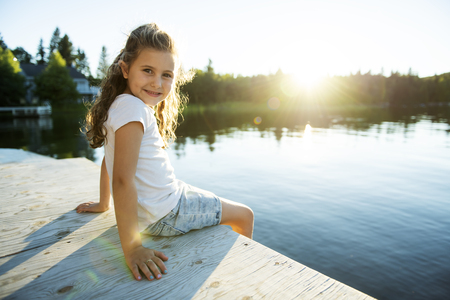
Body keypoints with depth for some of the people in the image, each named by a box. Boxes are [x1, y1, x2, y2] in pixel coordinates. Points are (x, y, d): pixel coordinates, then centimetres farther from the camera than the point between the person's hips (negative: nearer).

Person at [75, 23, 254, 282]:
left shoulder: (121, 106, 6)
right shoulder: (132, 107, -24)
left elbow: (109, 160, 13)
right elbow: (123, 178, -31)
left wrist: (104, 204, 22)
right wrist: (132, 247, -30)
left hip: (170, 195, 10)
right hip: (166, 214, -10)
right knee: (245, 215, 10)